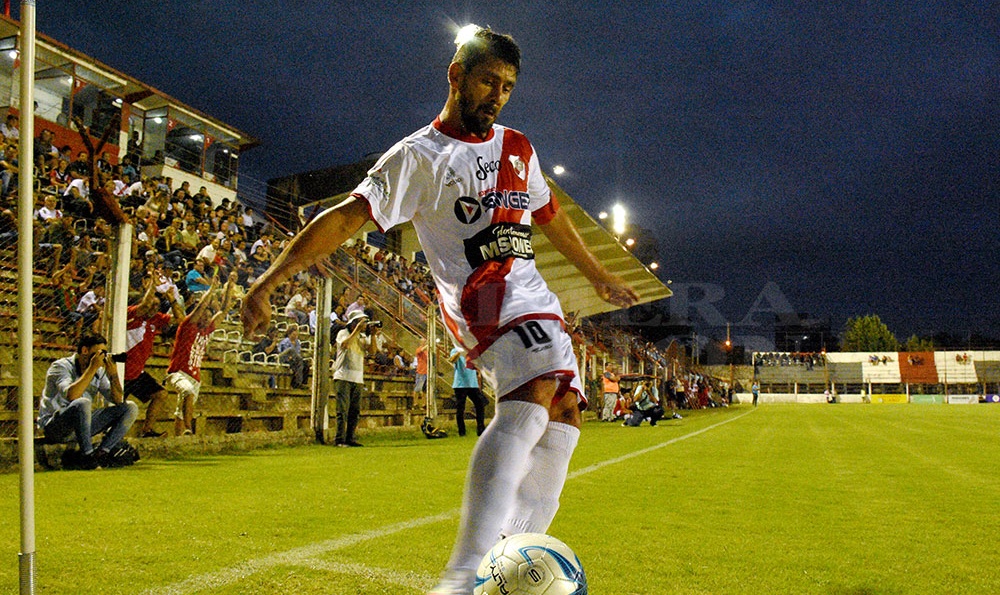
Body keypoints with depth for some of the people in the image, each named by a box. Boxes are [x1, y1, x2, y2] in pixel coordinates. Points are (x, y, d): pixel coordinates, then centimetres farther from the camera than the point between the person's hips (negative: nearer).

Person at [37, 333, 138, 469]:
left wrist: (113, 374, -11)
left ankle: (101, 452, -12)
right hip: (53, 426, -7)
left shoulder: (99, 371, 7)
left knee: (130, 408, -3)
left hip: (82, 425, 7)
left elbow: (118, 400, 2)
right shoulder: (60, 366, -11)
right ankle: (88, 456, -25)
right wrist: (92, 368, -26)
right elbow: (71, 395, -31)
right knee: (83, 403, -38)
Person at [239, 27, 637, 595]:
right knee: (534, 396, -31)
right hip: (483, 295, -8)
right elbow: (348, 216, -10)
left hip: (536, 298, 8)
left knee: (564, 412, -3)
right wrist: (270, 279, -19)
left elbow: (551, 216, 30)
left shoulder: (517, 147, 19)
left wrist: (599, 275, 37)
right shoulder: (419, 156, -2)